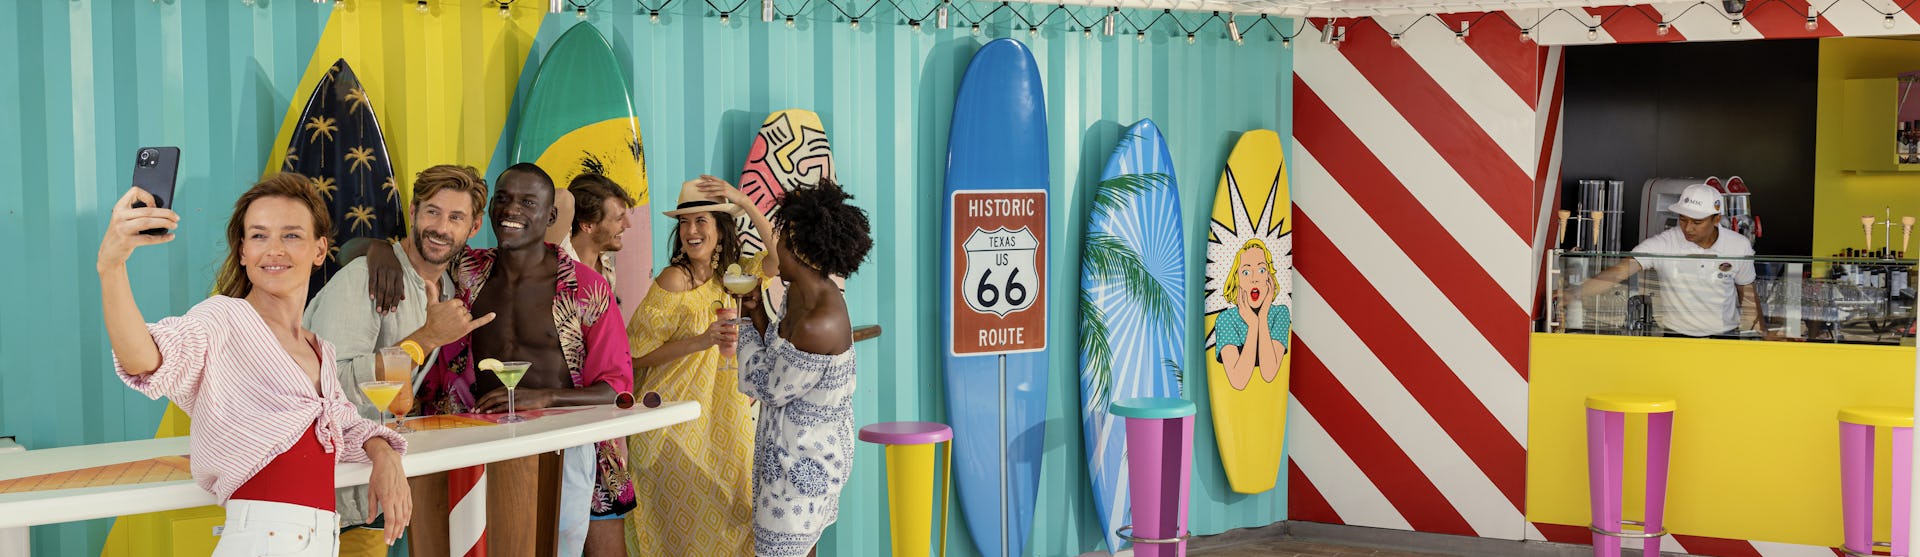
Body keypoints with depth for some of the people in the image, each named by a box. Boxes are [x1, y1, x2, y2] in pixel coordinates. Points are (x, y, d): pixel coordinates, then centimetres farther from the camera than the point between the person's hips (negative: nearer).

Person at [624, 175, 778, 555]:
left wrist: (745, 203, -15)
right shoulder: (675, 279, -14)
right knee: (682, 522, 0)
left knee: (731, 513, 8)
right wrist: (701, 341, -24)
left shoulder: (729, 275, 4)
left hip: (722, 417, 6)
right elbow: (638, 356, -14)